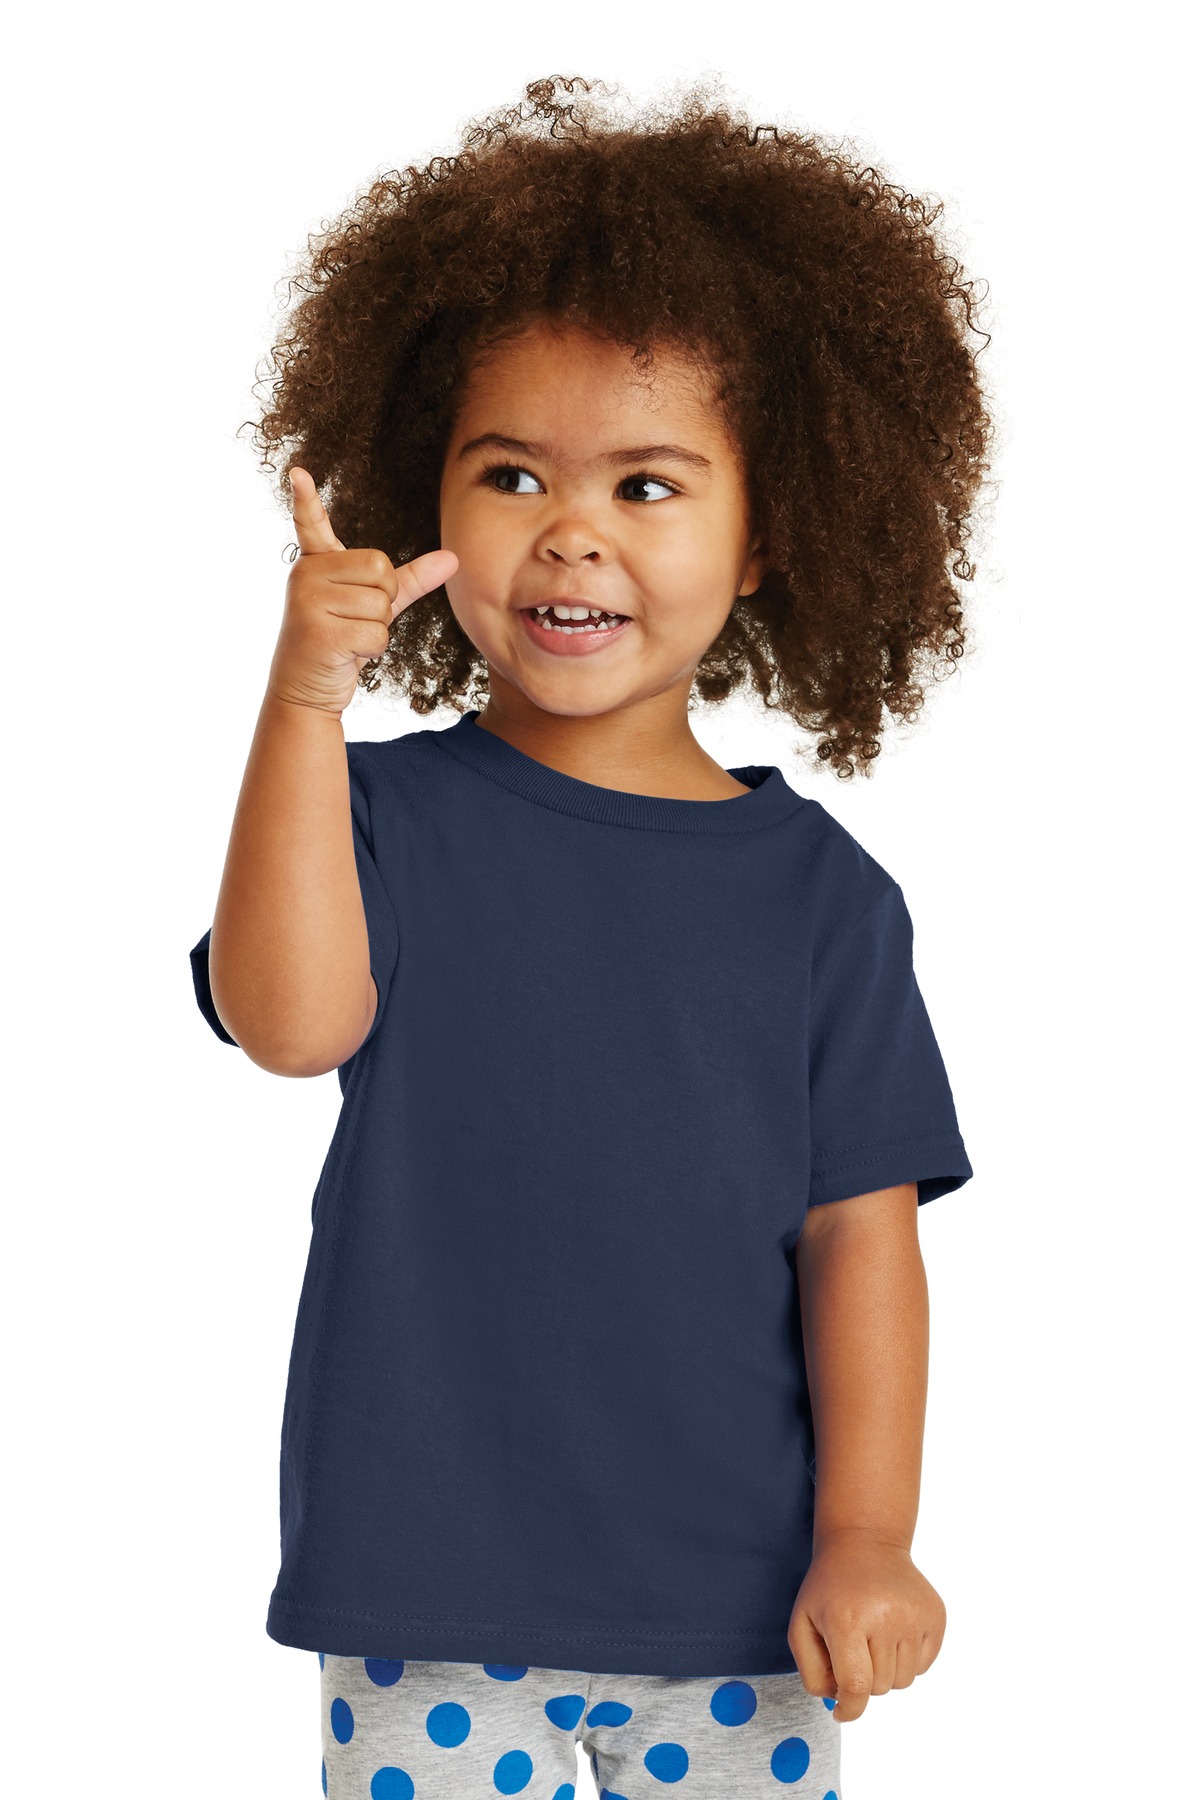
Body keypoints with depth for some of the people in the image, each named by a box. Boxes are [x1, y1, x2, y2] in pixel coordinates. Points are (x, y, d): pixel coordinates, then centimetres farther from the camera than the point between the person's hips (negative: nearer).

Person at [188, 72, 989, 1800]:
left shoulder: (820, 890, 1)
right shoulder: (393, 812, -1)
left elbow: (859, 1226, 1)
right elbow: (291, 1020, -20)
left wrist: (866, 1540, -4)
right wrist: (305, 700, -27)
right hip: (425, 1604, -1)